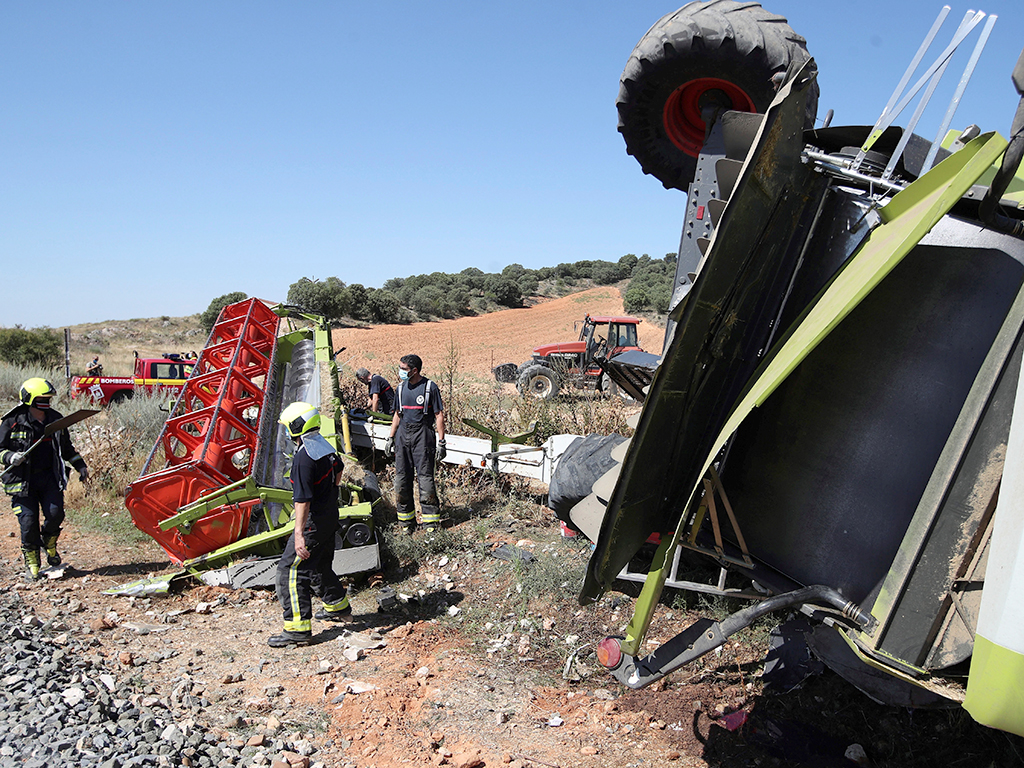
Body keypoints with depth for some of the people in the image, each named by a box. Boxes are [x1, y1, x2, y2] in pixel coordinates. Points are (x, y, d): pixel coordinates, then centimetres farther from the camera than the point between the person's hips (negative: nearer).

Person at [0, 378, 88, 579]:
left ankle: (50, 546, 20)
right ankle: (32, 563, 14)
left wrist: (80, 465, 16)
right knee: (28, 521, -4)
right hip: (23, 479, -3)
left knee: (55, 513, -11)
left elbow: (66, 448, 21)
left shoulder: (56, 419, 9)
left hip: (49, 476, 3)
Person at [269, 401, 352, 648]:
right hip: (330, 517, 9)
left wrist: (299, 533, -26)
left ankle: (298, 629, -5)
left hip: (314, 522, -9)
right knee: (320, 565, 25)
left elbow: (302, 499, -27)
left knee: (291, 569, -5)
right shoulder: (327, 447, 4)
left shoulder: (303, 458, -24)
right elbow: (338, 470, 24)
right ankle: (337, 605, 41)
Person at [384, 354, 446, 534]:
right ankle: (406, 522, 16)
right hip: (403, 433, 6)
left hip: (422, 434, -6)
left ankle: (431, 522, -1)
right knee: (402, 477, 6)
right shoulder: (401, 388, 12)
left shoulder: (430, 387, -4)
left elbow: (439, 415, -4)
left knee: (425, 477, -7)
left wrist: (441, 441, -8)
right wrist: (390, 438, 17)